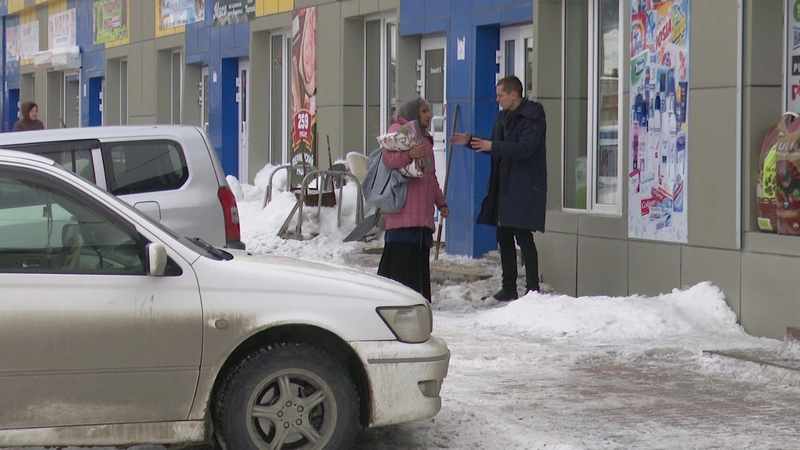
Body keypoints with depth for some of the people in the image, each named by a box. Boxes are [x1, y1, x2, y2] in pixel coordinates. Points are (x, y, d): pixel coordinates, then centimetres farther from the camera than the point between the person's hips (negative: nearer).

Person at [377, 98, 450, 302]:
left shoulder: (425, 138, 28)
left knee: (421, 254, 6)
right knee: (400, 254, -13)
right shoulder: (399, 130, 0)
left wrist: (440, 201, 27)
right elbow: (388, 158, -16)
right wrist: (409, 154, -31)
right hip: (404, 210, -9)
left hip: (422, 212, 9)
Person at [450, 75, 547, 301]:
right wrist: (470, 141, 14)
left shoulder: (533, 118, -12)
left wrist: (492, 146, -29)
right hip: (504, 185, 9)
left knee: (523, 235, -10)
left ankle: (533, 289, -5)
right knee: (504, 236, 11)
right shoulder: (504, 117, 15)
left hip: (525, 188, -9)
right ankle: (508, 288, 19)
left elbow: (525, 149, -23)